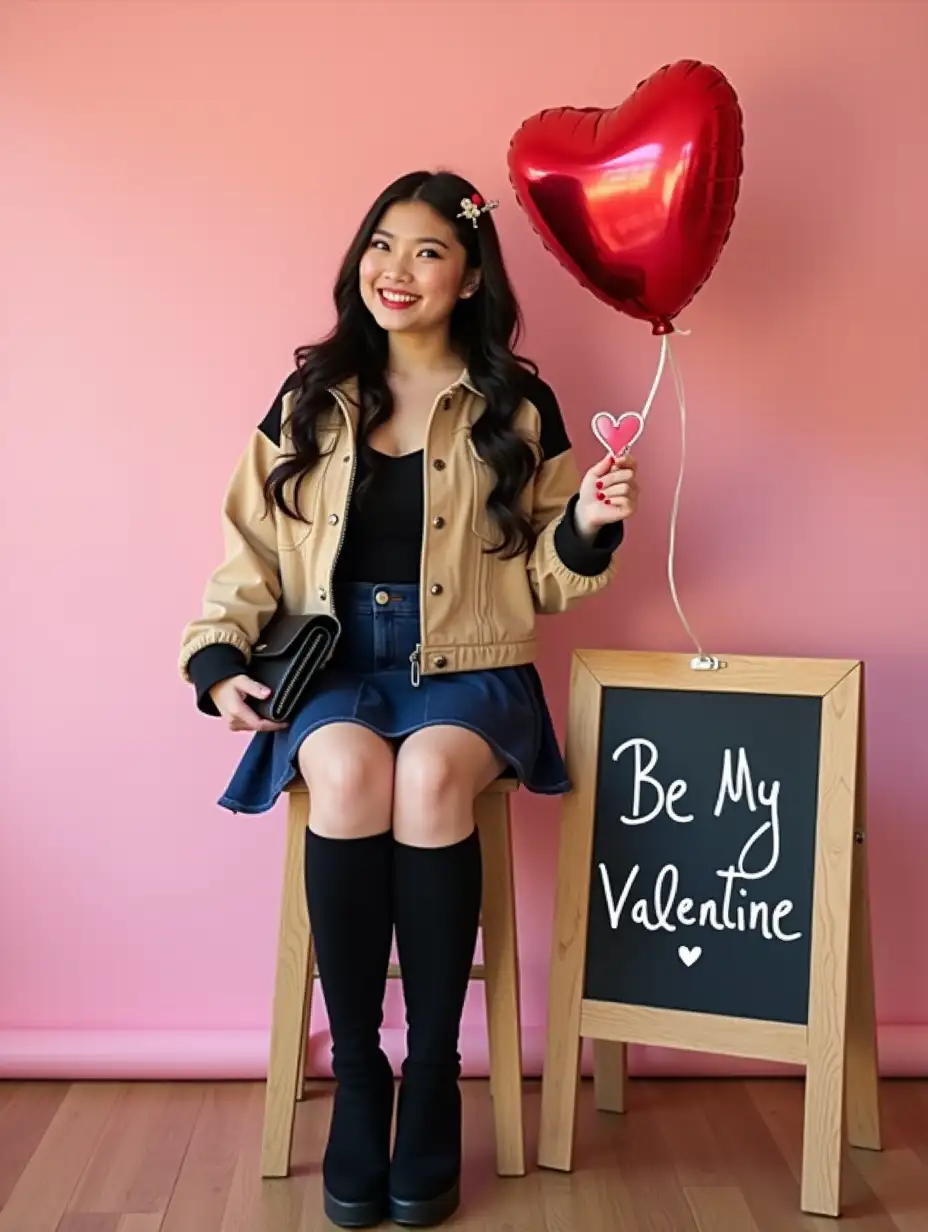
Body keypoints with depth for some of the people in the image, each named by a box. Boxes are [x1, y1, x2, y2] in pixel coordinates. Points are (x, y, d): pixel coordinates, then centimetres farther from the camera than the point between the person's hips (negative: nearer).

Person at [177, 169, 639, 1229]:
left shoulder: (516, 406, 8)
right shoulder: (309, 398, 12)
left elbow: (537, 577, 9)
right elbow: (252, 548, 10)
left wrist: (587, 528, -12)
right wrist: (218, 658, -5)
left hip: (466, 668, -1)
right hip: (335, 663, 1)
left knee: (431, 773, -34)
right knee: (350, 770, -32)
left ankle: (431, 1082, -16)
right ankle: (356, 1079, -15)